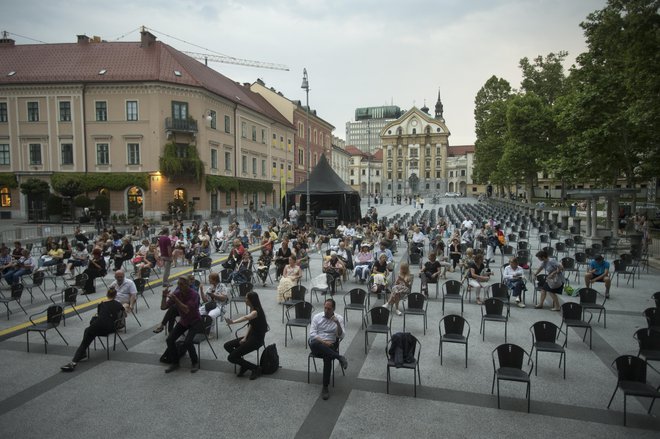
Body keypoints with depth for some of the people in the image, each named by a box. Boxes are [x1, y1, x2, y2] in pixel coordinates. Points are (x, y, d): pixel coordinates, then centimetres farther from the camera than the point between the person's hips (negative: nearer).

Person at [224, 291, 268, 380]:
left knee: (231, 358, -10)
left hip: (257, 339, -9)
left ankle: (256, 368, 0)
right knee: (227, 346, 4)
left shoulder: (256, 311, -24)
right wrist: (245, 337, 2)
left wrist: (233, 322, -63)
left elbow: (246, 318, -46)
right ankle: (244, 365, 11)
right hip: (251, 335, 9)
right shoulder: (252, 309, 6)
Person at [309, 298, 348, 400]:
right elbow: (312, 333, -1)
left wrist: (337, 323, -20)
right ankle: (339, 357, -34)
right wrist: (323, 342, -15)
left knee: (327, 358, -35)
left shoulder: (339, 318, 5)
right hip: (317, 344, 1)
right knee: (314, 343, -37)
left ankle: (325, 387, -26)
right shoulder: (317, 317, 7)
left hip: (330, 345, -1)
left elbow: (341, 336, -4)